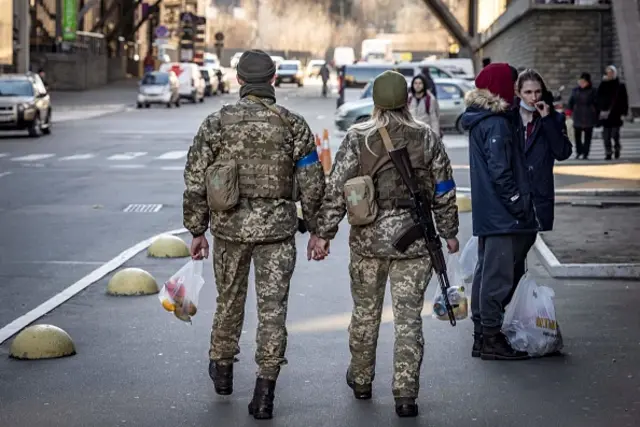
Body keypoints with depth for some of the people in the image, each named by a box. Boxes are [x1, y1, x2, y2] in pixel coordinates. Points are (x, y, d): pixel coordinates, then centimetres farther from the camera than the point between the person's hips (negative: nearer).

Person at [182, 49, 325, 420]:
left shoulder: (217, 123, -3)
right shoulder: (293, 125, -4)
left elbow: (195, 182, -1)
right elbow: (312, 184, -2)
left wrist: (197, 230, 8)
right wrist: (315, 230, 9)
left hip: (229, 226, 2)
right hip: (276, 227, -2)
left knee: (230, 300, 20)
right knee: (272, 308, 2)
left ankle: (222, 370, 38)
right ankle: (265, 389, -4)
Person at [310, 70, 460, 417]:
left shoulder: (357, 138, -7)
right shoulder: (427, 138, -3)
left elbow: (336, 190, -8)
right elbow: (444, 192, 3)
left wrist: (324, 233, -1)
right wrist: (449, 232, 15)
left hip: (368, 239, 0)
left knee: (365, 311, 17)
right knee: (409, 317, 2)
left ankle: (361, 379, 33)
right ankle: (405, 395, -1)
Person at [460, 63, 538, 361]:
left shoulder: (478, 120, 13)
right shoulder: (496, 124, -17)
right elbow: (500, 172, -20)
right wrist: (519, 206, -16)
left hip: (486, 212, 10)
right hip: (501, 214, -10)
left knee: (486, 270, 15)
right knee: (498, 274, -5)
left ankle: (481, 335, 21)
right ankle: (491, 338, -1)